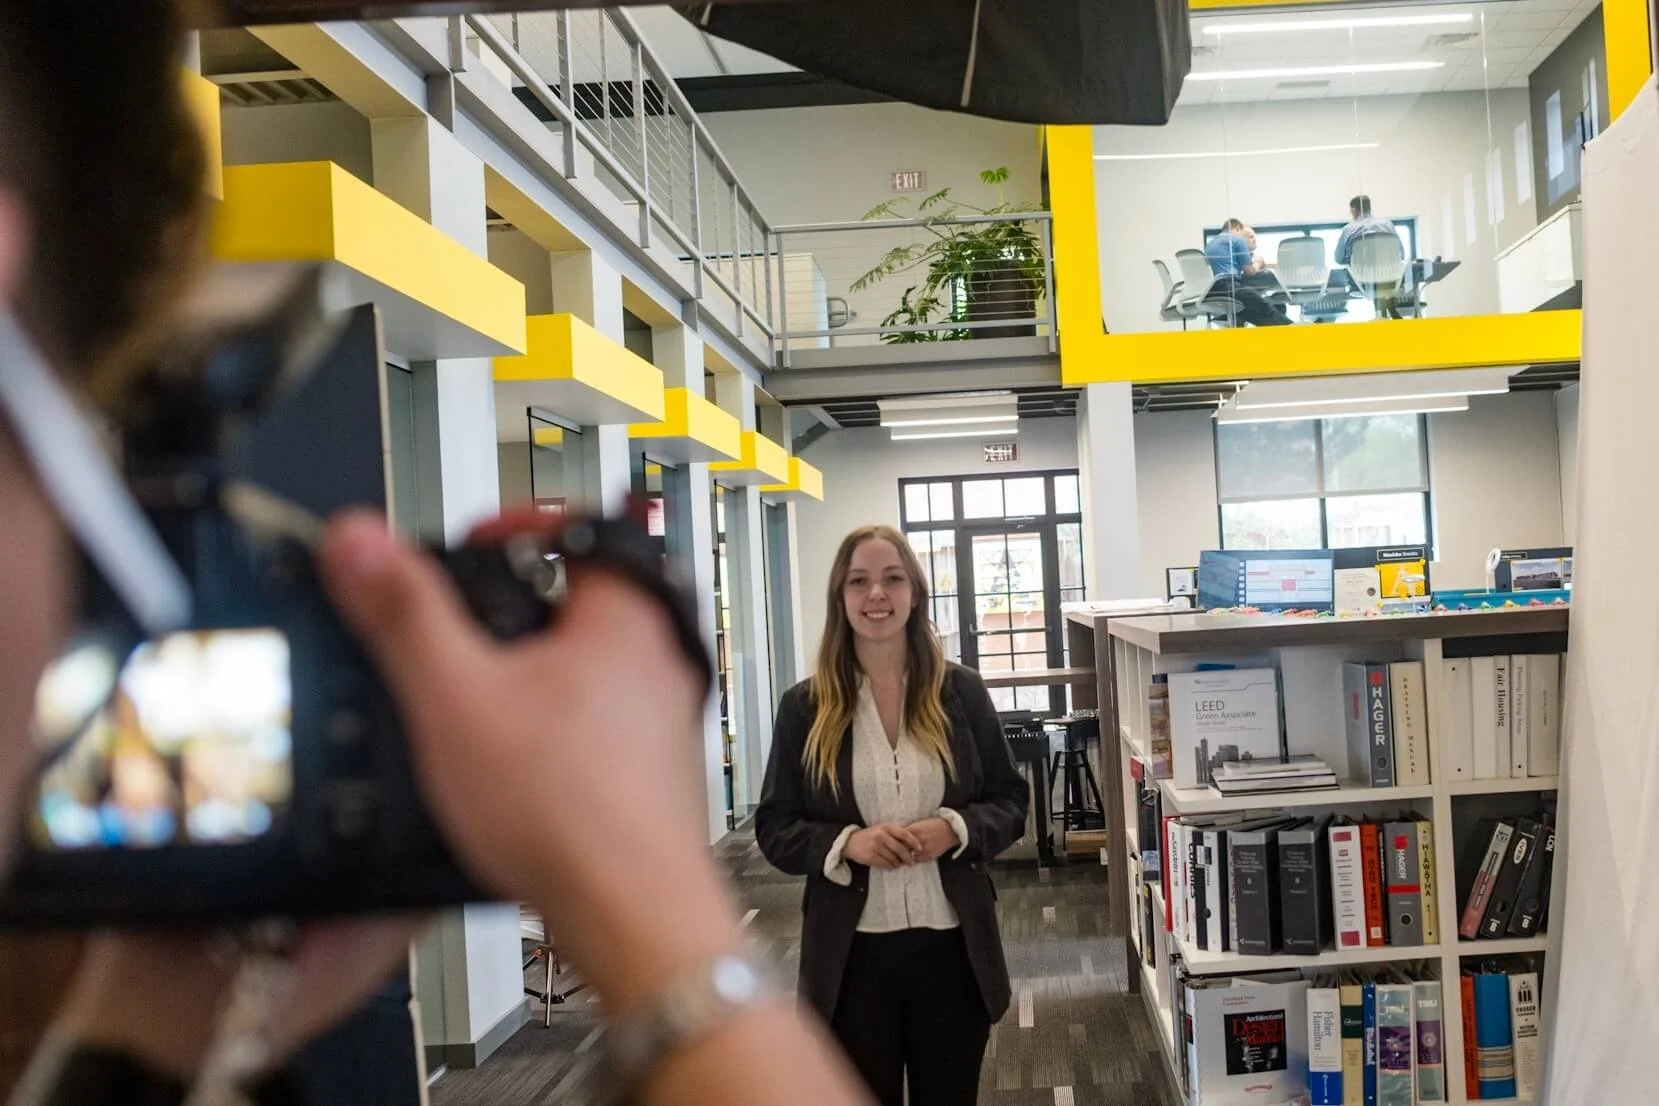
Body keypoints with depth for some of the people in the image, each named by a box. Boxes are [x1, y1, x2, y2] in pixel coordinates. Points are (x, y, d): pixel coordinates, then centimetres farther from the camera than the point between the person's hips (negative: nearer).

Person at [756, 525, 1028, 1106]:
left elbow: (1010, 802, 5)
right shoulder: (805, 706, -2)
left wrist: (955, 830, -15)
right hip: (852, 953, -1)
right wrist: (846, 843, -18)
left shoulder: (962, 692, 0)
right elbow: (774, 828, 1)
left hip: (952, 946, 1)